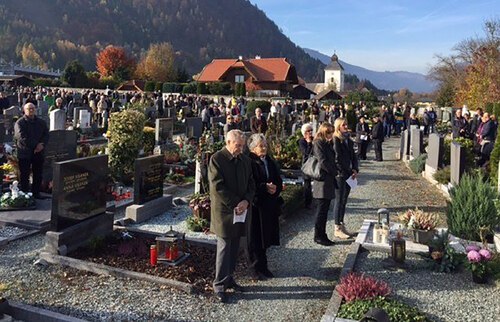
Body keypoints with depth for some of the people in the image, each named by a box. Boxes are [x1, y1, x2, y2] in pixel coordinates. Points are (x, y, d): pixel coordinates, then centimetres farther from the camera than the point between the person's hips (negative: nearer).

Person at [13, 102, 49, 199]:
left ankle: (36, 193, 20)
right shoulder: (20, 123, -5)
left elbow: (46, 134, 5)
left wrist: (42, 144, -14)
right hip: (24, 153, -4)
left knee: (38, 175, 9)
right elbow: (22, 138, -15)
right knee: (24, 175, 2)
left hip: (38, 152, 5)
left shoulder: (41, 122, 11)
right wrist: (35, 145, -18)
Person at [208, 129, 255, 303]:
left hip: (241, 211, 6)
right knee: (224, 248, -1)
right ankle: (219, 285, 9)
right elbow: (217, 186, -16)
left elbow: (251, 184, 11)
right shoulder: (217, 159, -10)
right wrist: (234, 204, -17)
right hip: (224, 211, -6)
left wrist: (246, 201, -8)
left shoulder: (245, 160, 9)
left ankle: (229, 278, 26)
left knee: (234, 247, 12)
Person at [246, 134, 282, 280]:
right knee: (254, 238, 3)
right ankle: (255, 267, 16)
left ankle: (263, 266, 26)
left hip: (269, 206, 6)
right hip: (255, 205, -6)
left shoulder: (270, 162, 11)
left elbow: (279, 182, 13)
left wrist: (275, 189, -7)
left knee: (265, 237, 13)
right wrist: (265, 187, -20)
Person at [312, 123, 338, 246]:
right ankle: (318, 236, 6)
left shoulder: (328, 143, 17)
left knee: (324, 210, 11)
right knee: (322, 209, -3)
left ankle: (321, 235, 18)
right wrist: (336, 172, -9)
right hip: (322, 181, -9)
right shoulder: (318, 143, -11)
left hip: (328, 181, 9)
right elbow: (322, 162, -17)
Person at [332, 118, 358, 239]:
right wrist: (343, 172, -13)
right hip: (339, 175, -8)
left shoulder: (348, 140, 14)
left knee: (344, 201, 12)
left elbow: (353, 156, 16)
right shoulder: (335, 140, -11)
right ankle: (337, 229, 4)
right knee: (339, 201, -3)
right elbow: (336, 159, -16)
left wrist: (355, 169, 1)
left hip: (348, 175, 8)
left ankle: (341, 225, 21)